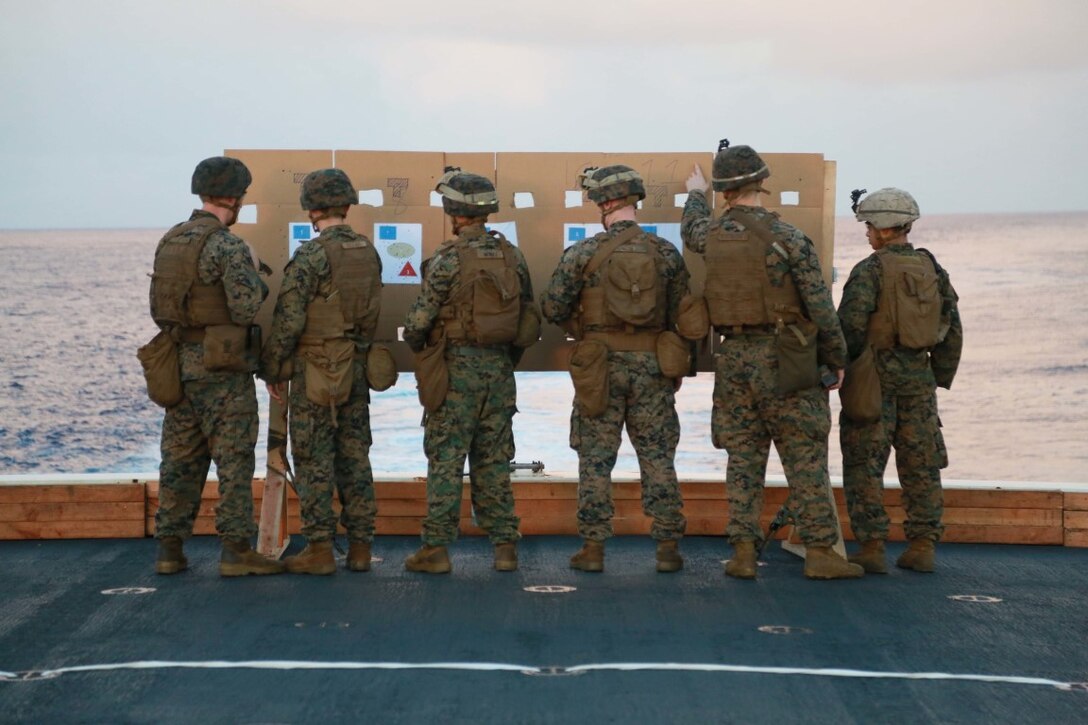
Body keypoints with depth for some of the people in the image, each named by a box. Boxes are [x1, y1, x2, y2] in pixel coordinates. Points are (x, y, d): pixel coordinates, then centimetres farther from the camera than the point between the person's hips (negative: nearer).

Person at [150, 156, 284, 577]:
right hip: (223, 368, -7)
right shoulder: (228, 246, -14)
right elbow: (247, 310, -19)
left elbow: (159, 311, 14)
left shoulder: (169, 243, 11)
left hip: (179, 365, 7)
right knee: (234, 461, -2)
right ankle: (236, 551, -1)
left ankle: (169, 550, 13)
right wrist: (259, 285, 1)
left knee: (180, 461, 11)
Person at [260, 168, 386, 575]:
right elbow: (372, 314, 10)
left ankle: (319, 549, 2)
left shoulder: (312, 255, -14)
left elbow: (288, 320, -14)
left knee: (314, 461, 0)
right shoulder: (369, 253, 7)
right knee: (355, 457, 10)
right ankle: (360, 546, 14)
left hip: (315, 372, -6)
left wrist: (272, 370, -4)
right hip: (357, 368, 6)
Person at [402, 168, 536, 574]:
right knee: (493, 460, 12)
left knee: (445, 460, 0)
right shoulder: (512, 256, 5)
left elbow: (420, 319, -11)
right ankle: (505, 545, 12)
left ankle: (436, 548, 2)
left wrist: (415, 344, 9)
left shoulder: (449, 259, -13)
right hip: (500, 368, 5)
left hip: (457, 368, -5)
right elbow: (529, 315, 10)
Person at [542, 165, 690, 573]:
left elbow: (552, 309, -4)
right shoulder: (666, 253, 0)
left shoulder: (582, 253, -7)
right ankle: (668, 547, 10)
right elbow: (680, 317, 3)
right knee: (658, 459, 9)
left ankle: (593, 548, 8)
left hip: (601, 366, -2)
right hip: (652, 367, 2)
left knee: (595, 460, 6)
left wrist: (577, 323, 18)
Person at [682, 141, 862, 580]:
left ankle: (743, 552, 8)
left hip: (734, 358, 4)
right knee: (805, 458, 1)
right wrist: (836, 359, 3)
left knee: (743, 457, 9)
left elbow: (690, 229, 30)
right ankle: (820, 552, 2)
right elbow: (820, 306, -9)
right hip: (783, 359, -4)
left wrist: (695, 195, 50)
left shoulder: (712, 234, 2)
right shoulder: (787, 238, -11)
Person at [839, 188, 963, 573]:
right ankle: (923, 546, 12)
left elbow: (851, 325, -18)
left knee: (865, 463, 1)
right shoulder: (932, 269, 8)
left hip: (876, 373, -5)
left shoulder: (870, 270, -10)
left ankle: (871, 546, -2)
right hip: (919, 375, 6)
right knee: (920, 463, 10)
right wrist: (940, 379, 18)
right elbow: (952, 331, 11)